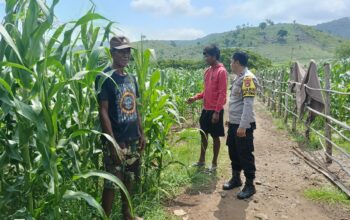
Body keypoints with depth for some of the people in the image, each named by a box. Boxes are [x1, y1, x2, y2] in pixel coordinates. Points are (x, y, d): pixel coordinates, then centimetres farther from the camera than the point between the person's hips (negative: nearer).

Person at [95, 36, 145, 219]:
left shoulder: (131, 78, 10)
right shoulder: (105, 78, -12)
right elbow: (103, 112, -16)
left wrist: (141, 133, 12)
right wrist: (112, 143, -19)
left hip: (133, 139, 7)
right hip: (116, 141, -7)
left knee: (130, 178, 18)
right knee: (111, 183, 0)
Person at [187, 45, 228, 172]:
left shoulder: (221, 71, -15)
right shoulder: (208, 71, 11)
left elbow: (222, 93, -18)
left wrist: (217, 112, -20)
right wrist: (196, 98, 3)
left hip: (215, 111, -8)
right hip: (205, 109, 8)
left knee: (215, 137, 5)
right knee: (203, 134, 15)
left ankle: (214, 163, 17)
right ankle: (201, 160, 28)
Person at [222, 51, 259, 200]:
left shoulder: (248, 78, -18)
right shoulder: (239, 78, 12)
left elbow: (248, 104, -24)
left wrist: (243, 126, -26)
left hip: (243, 125, -9)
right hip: (234, 123, 9)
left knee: (245, 155, 1)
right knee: (234, 152, 18)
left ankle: (250, 185, 14)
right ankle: (236, 178, 33)